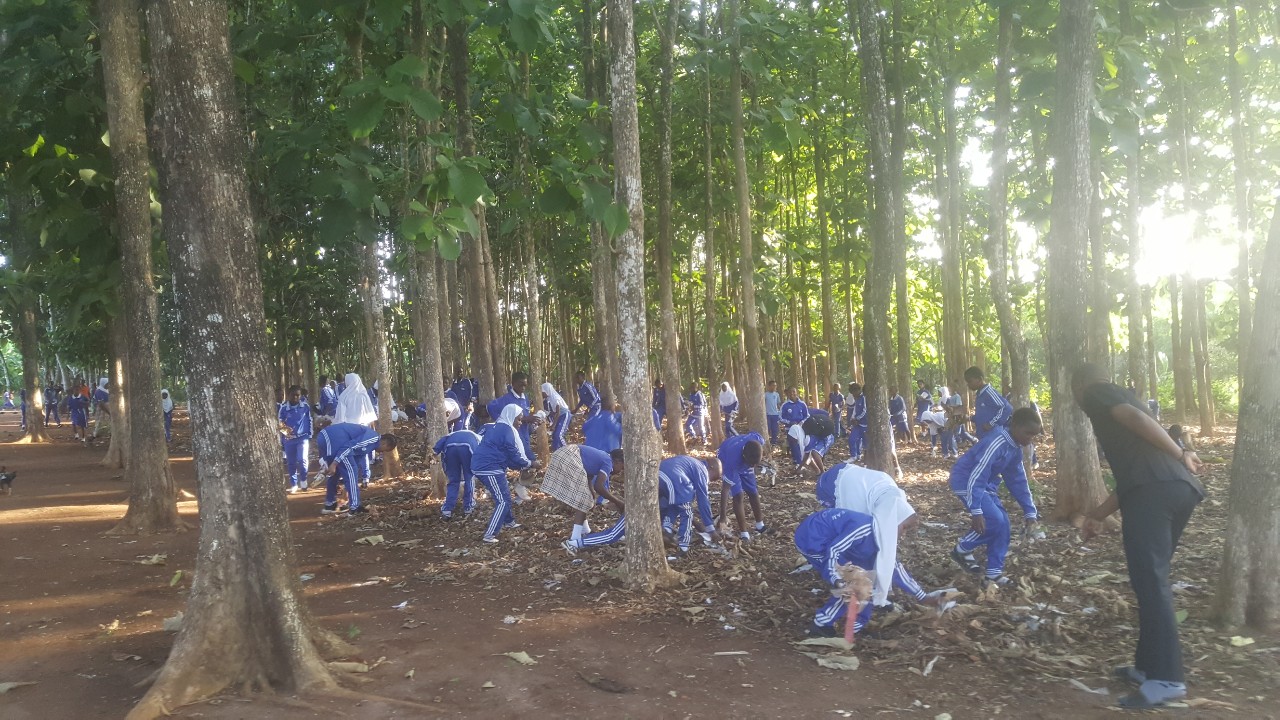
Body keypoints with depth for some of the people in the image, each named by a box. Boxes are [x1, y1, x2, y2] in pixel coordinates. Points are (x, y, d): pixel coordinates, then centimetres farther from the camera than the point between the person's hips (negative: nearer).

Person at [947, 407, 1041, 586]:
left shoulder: (1015, 449, 2)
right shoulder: (996, 443, -28)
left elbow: (1018, 480, 12)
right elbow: (975, 478, -31)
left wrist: (1030, 511, 10)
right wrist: (976, 512, -33)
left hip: (986, 485, 10)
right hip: (967, 482, -10)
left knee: (1003, 524, 3)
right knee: (995, 521, -20)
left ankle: (994, 574, 10)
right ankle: (961, 550, 3)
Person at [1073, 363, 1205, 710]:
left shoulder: (1095, 394, 11)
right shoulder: (1120, 397, 34)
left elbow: (1135, 417, -11)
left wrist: (1180, 455, -6)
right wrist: (1098, 514, 37)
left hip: (1154, 490, -9)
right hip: (1181, 488, 9)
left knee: (1150, 581, -9)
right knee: (1152, 580, 16)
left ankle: (1166, 679, -10)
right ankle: (1149, 665, 22)